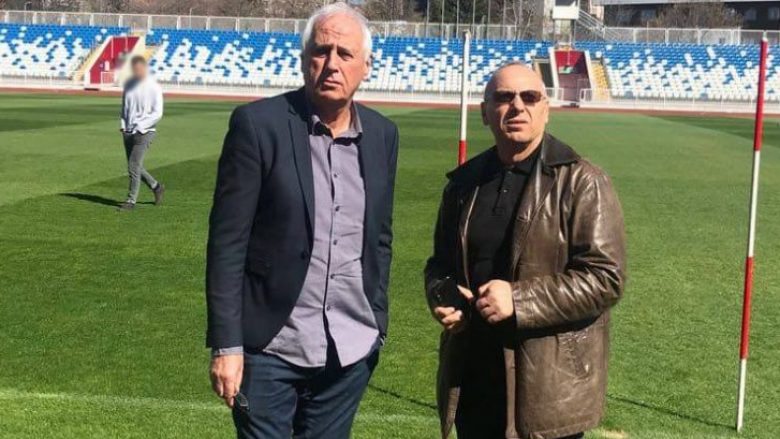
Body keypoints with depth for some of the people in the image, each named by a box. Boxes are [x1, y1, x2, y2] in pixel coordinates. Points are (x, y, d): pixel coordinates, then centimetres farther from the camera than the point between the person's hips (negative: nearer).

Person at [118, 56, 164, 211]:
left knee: (134, 166, -10)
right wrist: (123, 124, 6)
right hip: (128, 132, 6)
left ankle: (131, 200, -2)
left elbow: (157, 113, -11)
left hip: (144, 133, -6)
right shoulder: (129, 84, 9)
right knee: (135, 166, 9)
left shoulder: (154, 87, -8)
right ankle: (156, 187, 29)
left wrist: (140, 127, -15)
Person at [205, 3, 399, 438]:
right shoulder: (258, 124, -11)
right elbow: (227, 242, -11)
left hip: (351, 350, 4)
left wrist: (378, 324, 13)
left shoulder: (382, 134, 4)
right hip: (270, 347, -4)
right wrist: (226, 344, -13)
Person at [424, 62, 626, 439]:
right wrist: (443, 299, -4)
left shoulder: (582, 184, -8)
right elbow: (440, 262, 19)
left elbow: (606, 277, -15)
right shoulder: (464, 182, 9)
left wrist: (520, 300, -21)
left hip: (549, 388, -5)